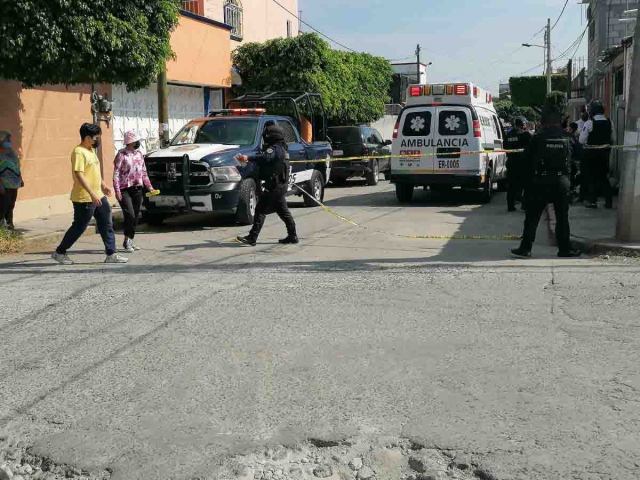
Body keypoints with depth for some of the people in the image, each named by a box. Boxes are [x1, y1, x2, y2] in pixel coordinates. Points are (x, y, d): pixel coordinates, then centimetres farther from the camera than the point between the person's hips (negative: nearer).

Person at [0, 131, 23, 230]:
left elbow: (17, 166, 21)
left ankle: (9, 223, 19)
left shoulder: (11, 151, 13)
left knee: (11, 205, 12)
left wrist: (20, 179, 19)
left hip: (14, 185, 8)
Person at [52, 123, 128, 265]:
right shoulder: (79, 152, -17)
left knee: (107, 225, 7)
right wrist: (92, 194, -29)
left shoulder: (91, 150, 13)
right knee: (79, 227, 1)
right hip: (84, 199, -9)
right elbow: (79, 174, -25)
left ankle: (111, 254, 10)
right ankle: (59, 252, 16)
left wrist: (103, 185, 22)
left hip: (98, 196, 9)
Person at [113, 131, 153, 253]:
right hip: (125, 189, -6)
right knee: (130, 215, -16)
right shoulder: (121, 155, -7)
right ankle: (126, 241, -2)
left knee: (135, 216, 7)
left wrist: (149, 186, 12)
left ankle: (130, 241, 17)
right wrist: (117, 190, -18)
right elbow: (116, 174, -10)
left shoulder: (139, 154, 11)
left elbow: (144, 172, 18)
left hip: (137, 189, 6)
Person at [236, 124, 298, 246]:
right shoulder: (282, 149, 17)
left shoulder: (275, 148, -16)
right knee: (283, 211, 16)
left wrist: (248, 158, -46)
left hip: (273, 186, -10)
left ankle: (252, 237, -10)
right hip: (281, 185, 10)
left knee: (261, 210, -9)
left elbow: (265, 158, -36)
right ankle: (292, 236, 19)